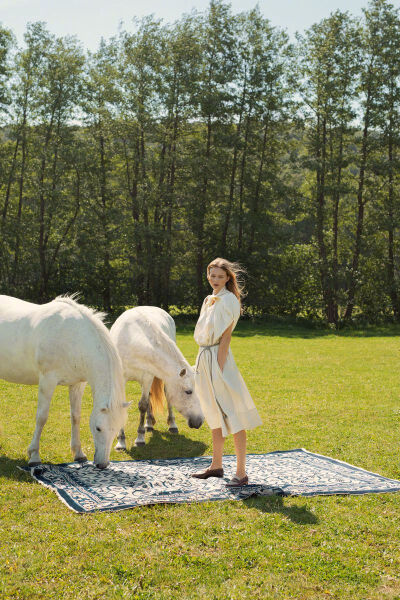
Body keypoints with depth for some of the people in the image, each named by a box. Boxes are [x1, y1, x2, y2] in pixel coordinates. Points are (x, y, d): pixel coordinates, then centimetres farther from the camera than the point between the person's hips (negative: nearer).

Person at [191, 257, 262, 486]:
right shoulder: (209, 300, 16)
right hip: (205, 357, 9)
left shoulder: (228, 300, -10)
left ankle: (241, 473, -4)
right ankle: (216, 465, 27)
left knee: (232, 417, -7)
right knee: (215, 416, 17)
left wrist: (219, 369, -18)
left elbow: (226, 336, -15)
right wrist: (203, 365, 13)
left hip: (219, 358, -9)